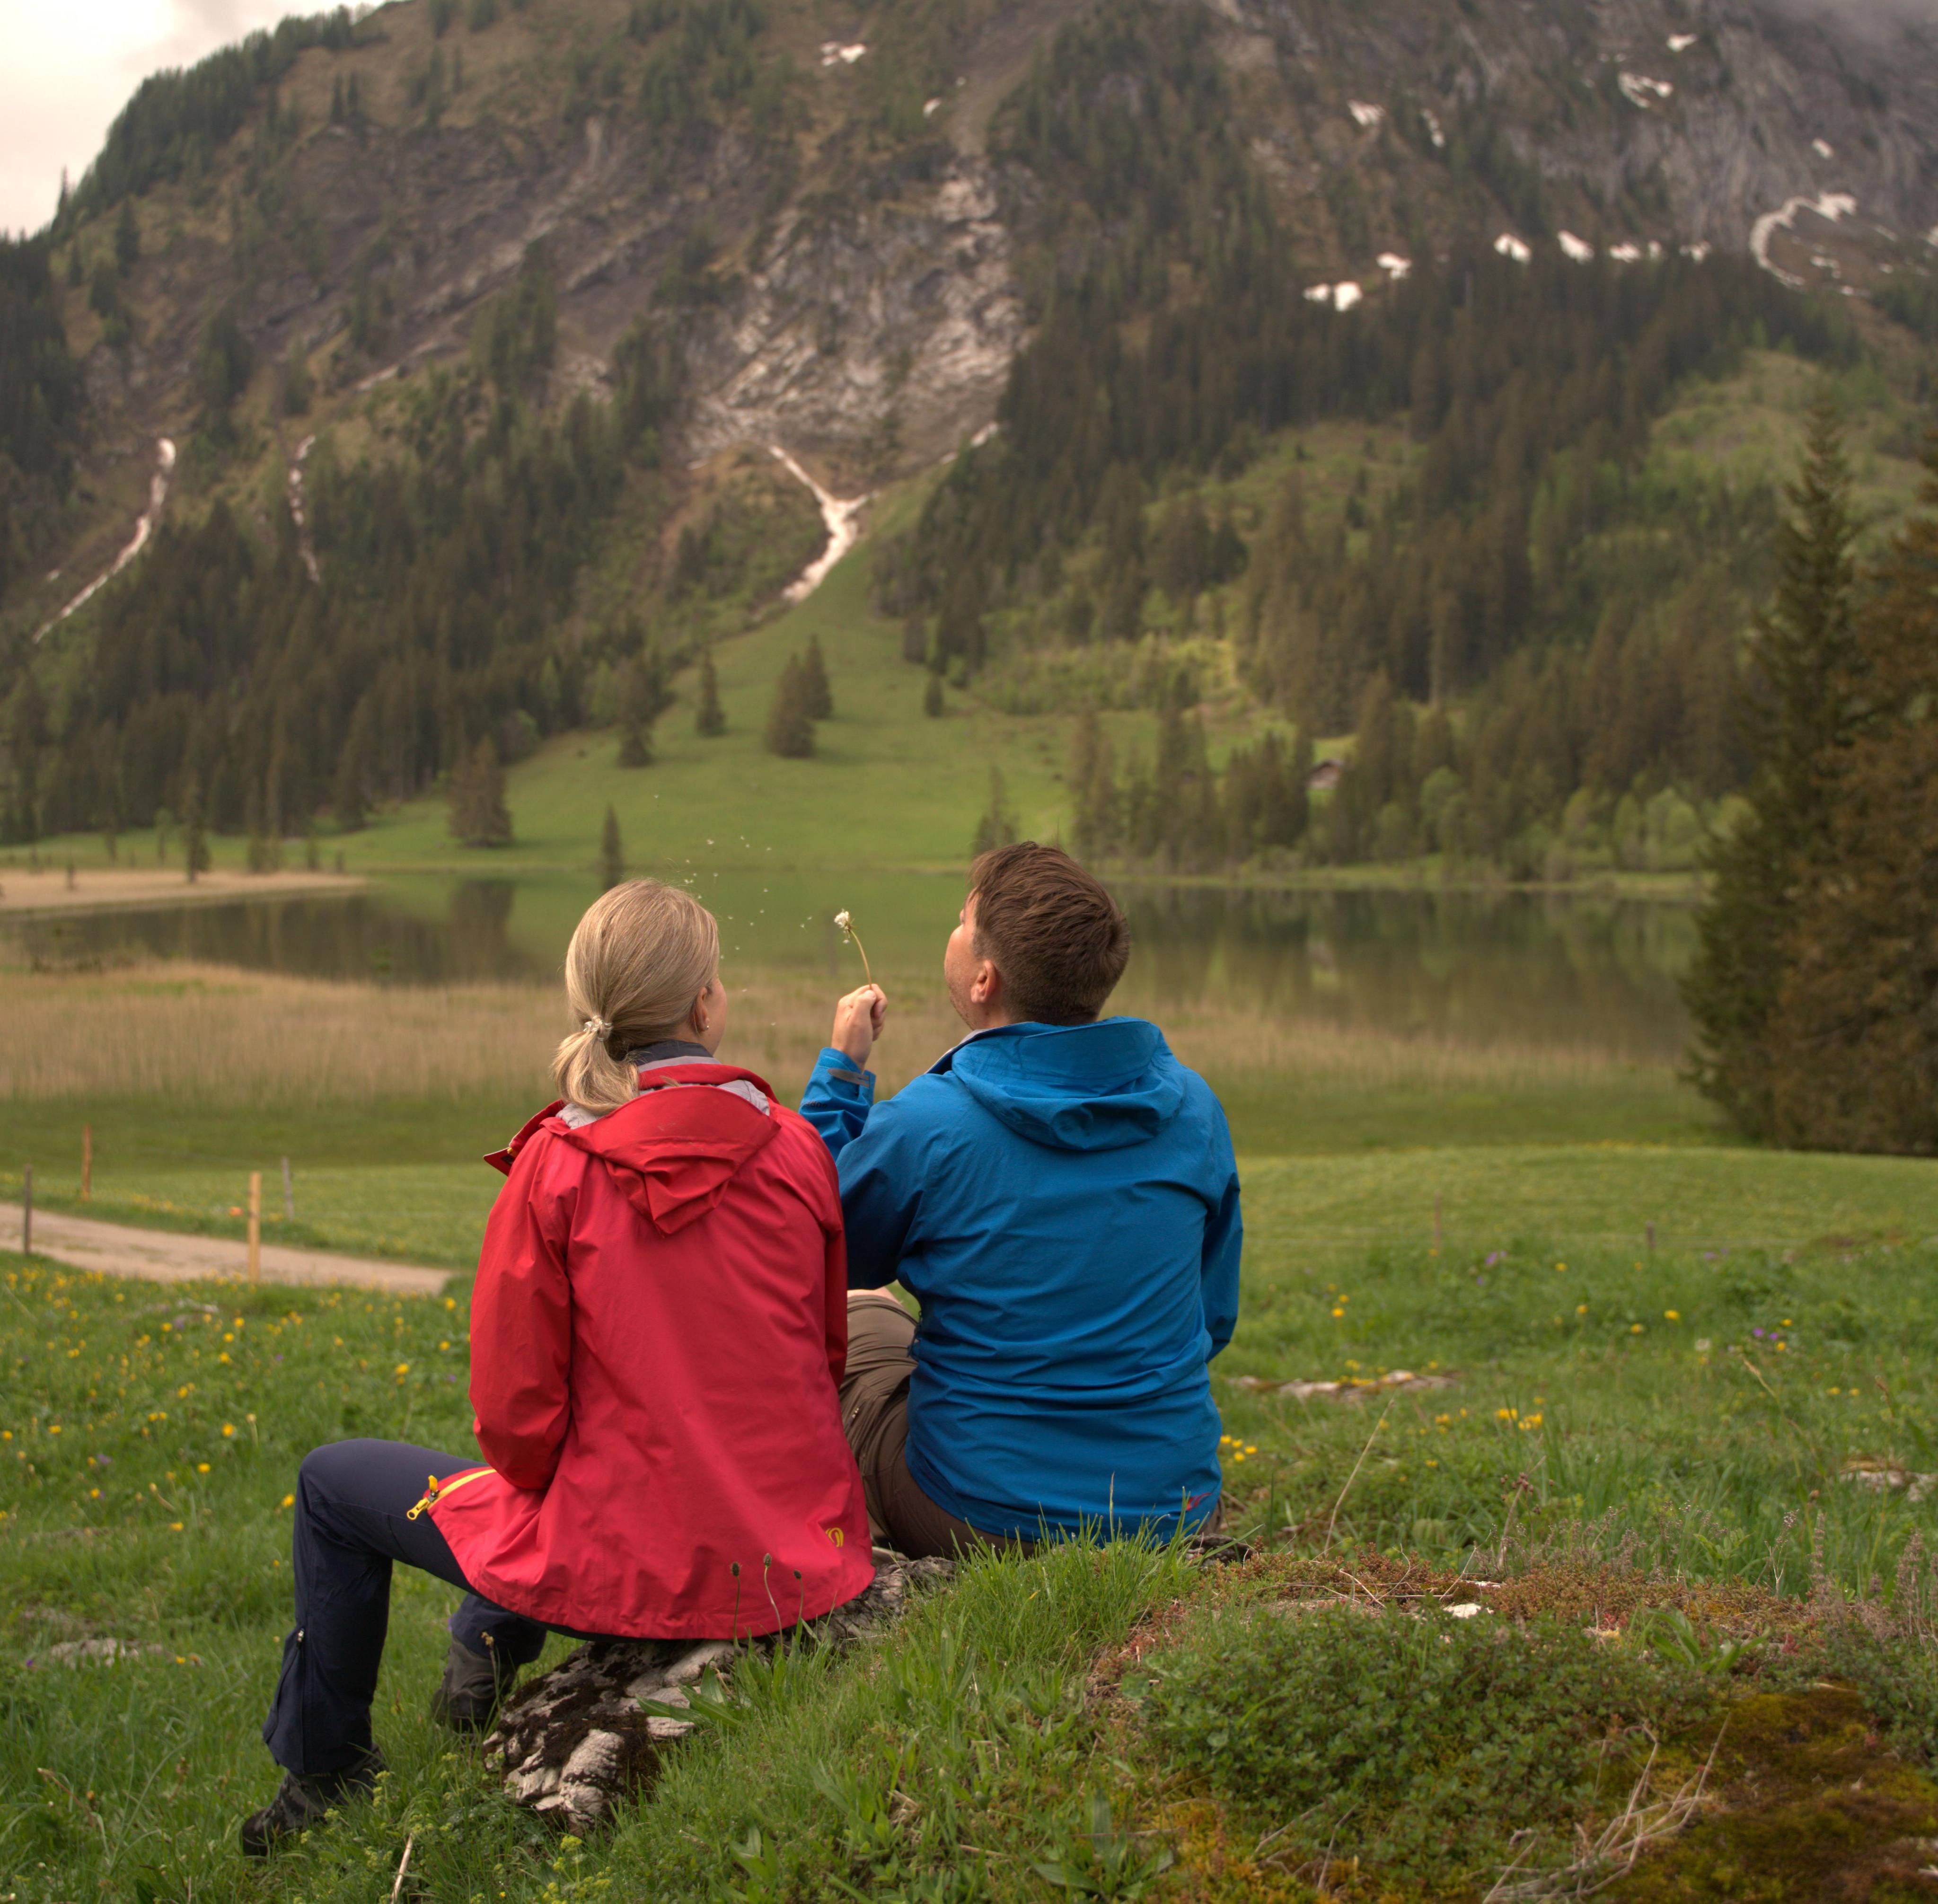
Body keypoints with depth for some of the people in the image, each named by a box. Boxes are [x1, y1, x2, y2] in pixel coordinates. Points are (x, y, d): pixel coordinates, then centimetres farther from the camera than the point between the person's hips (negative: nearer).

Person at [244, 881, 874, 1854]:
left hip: (635, 1565, -4)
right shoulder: (793, 1149, -3)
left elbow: (518, 1414, -9)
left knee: (333, 1483, 21)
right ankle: (487, 1645, 46)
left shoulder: (557, 1166, -13)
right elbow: (826, 1354, 8)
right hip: (801, 1557, 5)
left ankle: (324, 1774, 35)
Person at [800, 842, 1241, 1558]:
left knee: (861, 1314, 23)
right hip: (1175, 1511, 4)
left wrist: (840, 1071, 10)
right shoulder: (1191, 1108, -6)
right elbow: (1212, 1317, 7)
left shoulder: (923, 1125, -18)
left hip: (984, 1520, -3)